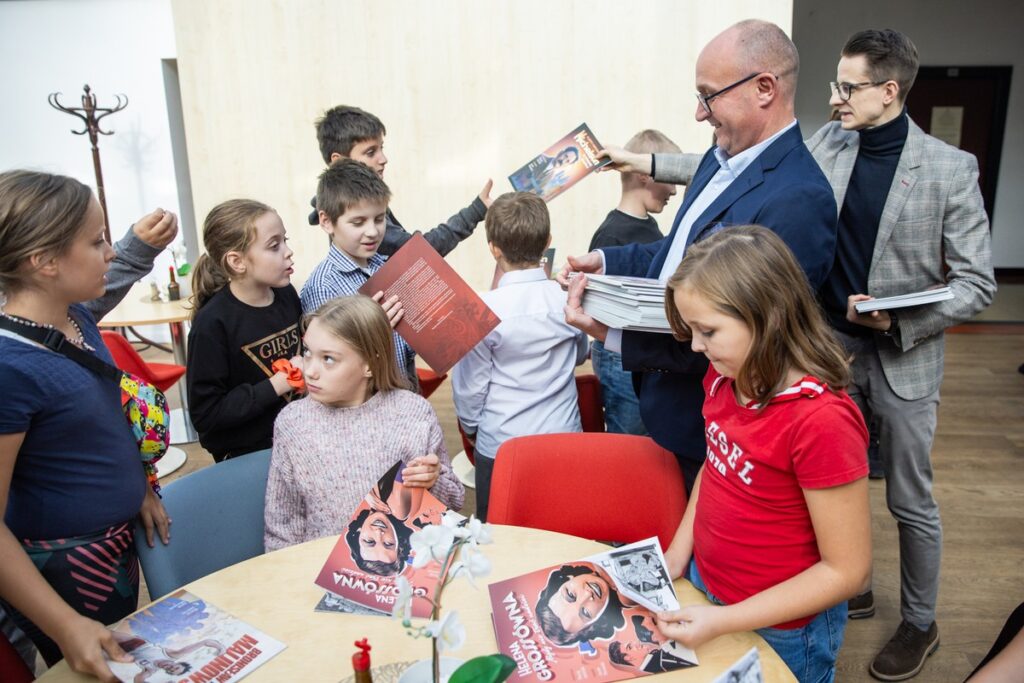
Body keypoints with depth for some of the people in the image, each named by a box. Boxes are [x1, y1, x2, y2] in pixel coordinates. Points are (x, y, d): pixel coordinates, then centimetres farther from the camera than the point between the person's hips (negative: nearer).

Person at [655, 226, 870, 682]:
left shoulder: (820, 420, -29)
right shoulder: (723, 379, -8)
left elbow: (846, 570, -22)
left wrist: (723, 621, -23)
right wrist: (676, 555, 0)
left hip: (778, 631, -6)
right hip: (701, 587, 6)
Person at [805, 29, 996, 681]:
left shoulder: (951, 169, -13)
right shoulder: (827, 145, -2)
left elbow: (977, 284, -9)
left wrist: (899, 320, -24)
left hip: (904, 360, -3)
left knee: (911, 502, 11)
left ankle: (921, 624, 34)